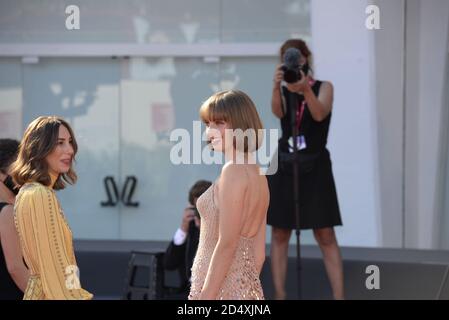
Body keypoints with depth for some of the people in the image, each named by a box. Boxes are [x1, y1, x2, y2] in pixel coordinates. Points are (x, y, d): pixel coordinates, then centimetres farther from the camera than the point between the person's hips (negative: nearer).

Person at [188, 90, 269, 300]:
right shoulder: (257, 174, 12)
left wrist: (205, 298, -17)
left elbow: (226, 245, -18)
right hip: (247, 289, 9)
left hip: (221, 290, -9)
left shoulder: (233, 170, -13)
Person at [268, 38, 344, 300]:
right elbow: (278, 112, -17)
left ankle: (339, 297, -6)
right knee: (280, 234, 2)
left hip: (315, 168, -2)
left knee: (326, 236, -6)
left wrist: (306, 89, -38)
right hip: (284, 167, 2)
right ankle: (280, 296, 7)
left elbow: (320, 114, -19)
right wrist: (277, 86, -38)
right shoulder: (284, 90, 6)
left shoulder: (324, 88, 1)